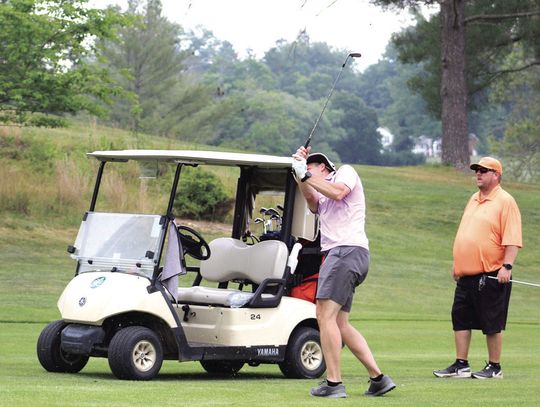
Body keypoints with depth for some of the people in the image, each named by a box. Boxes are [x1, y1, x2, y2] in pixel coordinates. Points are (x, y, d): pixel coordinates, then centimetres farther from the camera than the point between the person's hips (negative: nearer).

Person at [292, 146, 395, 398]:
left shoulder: (346, 171, 10)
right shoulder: (323, 195, 31)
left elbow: (338, 192, -11)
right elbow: (312, 202, 8)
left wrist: (306, 174, -5)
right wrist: (299, 176, -3)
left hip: (347, 249, -10)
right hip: (337, 254, 10)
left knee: (325, 314, -15)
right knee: (340, 324, 8)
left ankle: (333, 383, -19)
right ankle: (378, 379, 7)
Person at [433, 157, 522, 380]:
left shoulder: (505, 201, -8)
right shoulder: (473, 200, 17)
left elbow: (512, 239, -15)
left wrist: (507, 266, -23)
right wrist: (457, 263, 22)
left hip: (491, 275, -8)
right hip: (466, 275, 8)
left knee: (492, 323, -1)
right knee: (460, 318, 7)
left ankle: (494, 368, 8)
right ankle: (461, 365, 13)